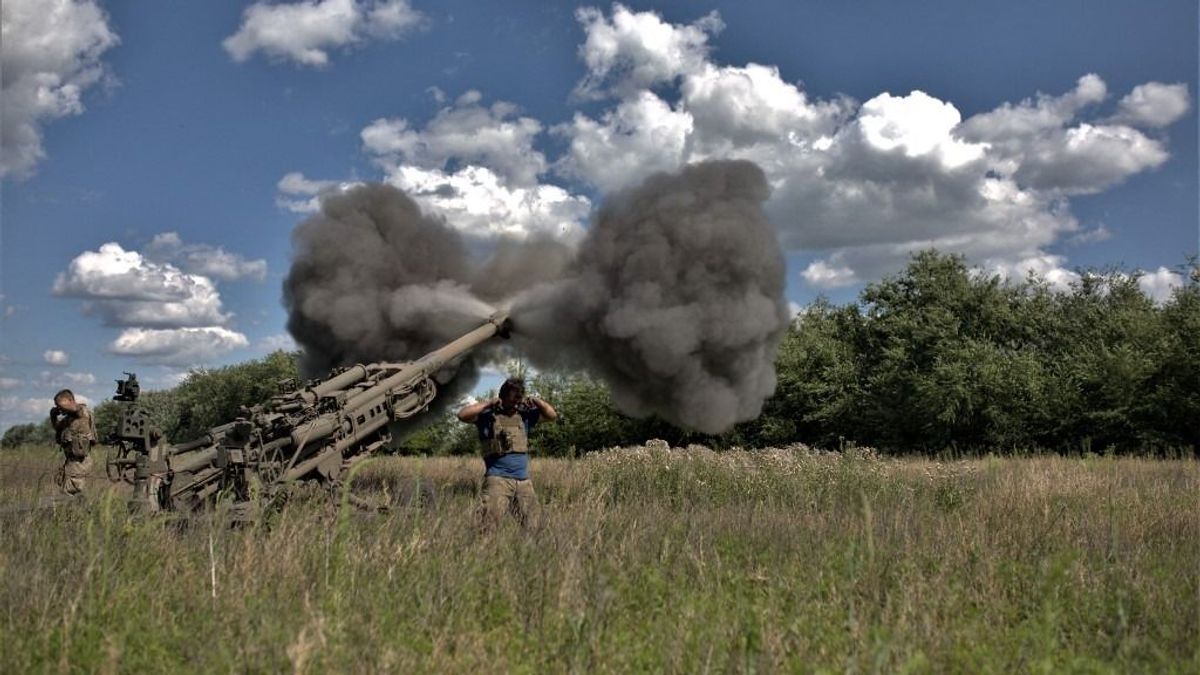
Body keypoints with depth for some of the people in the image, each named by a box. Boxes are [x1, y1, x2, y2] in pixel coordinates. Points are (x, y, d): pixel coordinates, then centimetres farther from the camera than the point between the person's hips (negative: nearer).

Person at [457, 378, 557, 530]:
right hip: (498, 479, -5)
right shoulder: (489, 415, -1)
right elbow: (463, 415, -15)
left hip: (524, 481, 5)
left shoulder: (525, 415, 15)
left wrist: (536, 401, 7)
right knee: (487, 526, -15)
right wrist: (488, 403, -12)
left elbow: (552, 415, 21)